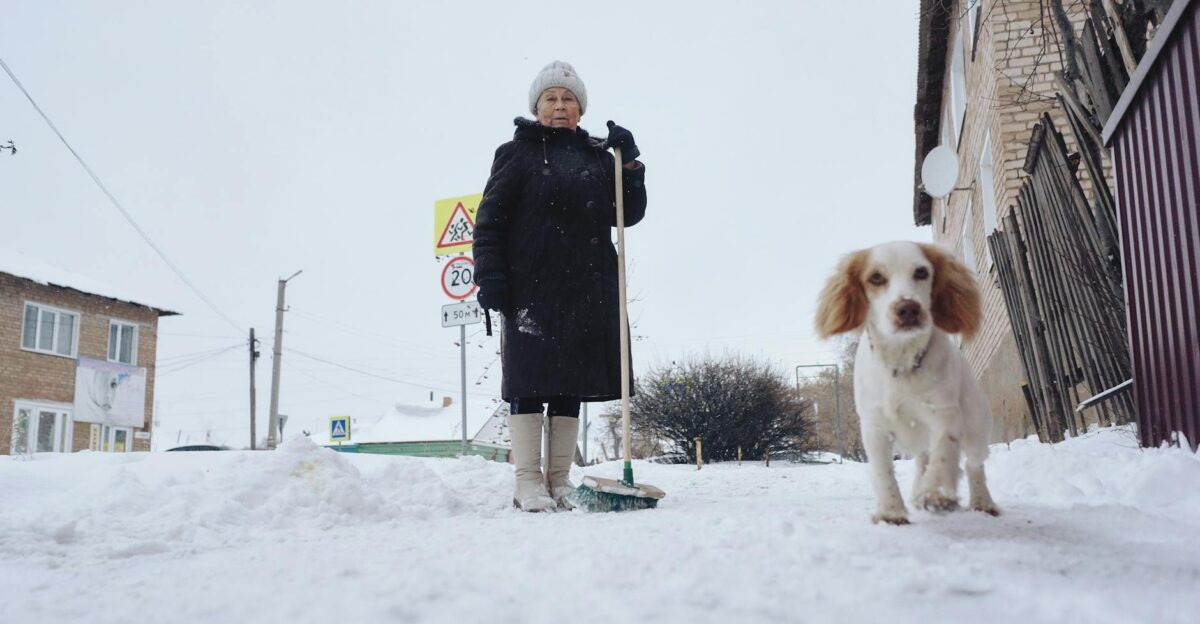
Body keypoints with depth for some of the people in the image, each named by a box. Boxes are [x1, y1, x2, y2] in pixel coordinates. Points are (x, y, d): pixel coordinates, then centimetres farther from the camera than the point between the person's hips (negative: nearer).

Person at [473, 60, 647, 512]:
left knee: (571, 382, 6)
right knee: (530, 382, -4)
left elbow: (628, 214, 14)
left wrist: (629, 162, 3)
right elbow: (490, 221, -2)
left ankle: (559, 482, 14)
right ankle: (528, 484, 3)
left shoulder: (597, 157, 17)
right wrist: (489, 276, -13)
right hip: (531, 286, -4)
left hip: (587, 289, 5)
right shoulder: (517, 154, 4)